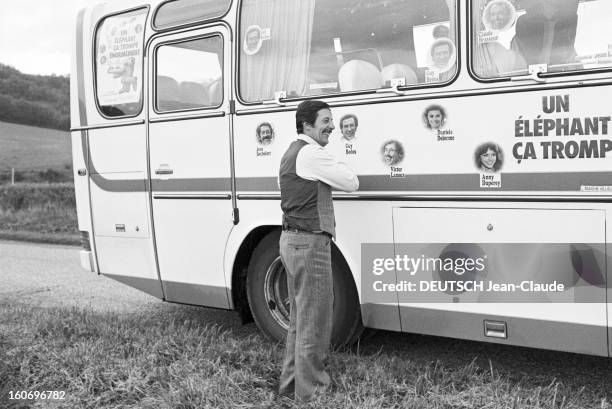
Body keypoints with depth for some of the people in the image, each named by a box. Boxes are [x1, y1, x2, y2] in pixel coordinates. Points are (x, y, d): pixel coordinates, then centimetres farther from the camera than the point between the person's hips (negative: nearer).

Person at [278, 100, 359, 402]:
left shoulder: (291, 153, 18)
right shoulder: (312, 154, -14)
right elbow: (351, 183, -10)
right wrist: (338, 168, 6)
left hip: (290, 240, 10)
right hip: (310, 242, -10)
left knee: (299, 317, 17)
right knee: (315, 320, -1)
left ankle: (290, 383, 26)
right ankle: (311, 389, 8)